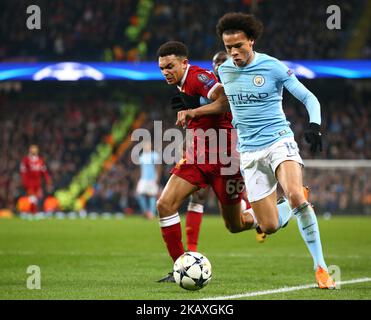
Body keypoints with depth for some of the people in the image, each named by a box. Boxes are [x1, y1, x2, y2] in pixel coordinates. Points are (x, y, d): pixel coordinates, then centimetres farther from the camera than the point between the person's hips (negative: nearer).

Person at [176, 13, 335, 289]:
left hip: (279, 141, -4)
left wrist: (314, 126, -22)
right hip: (249, 151, 4)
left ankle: (321, 268, -23)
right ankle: (296, 208, 34)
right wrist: (193, 112, 22)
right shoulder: (224, 70, 6)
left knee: (295, 195, -34)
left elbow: (309, 99, -4)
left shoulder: (273, 68, -8)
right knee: (270, 227, -5)